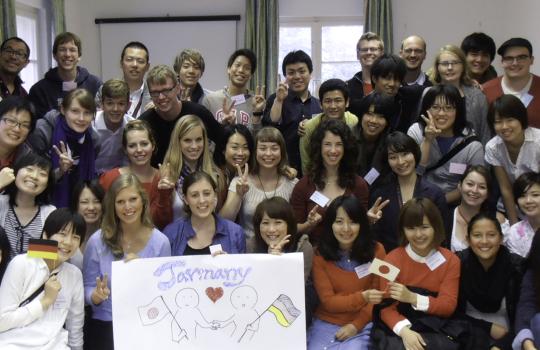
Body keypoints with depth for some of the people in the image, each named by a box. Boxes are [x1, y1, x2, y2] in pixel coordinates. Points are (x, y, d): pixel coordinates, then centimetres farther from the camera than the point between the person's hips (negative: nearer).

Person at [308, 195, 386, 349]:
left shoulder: (376, 250, -5)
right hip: (326, 324, 1)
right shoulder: (320, 255, -5)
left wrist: (356, 325, -9)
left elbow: (378, 294, 1)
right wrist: (362, 297, -24)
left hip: (362, 325, -1)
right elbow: (328, 301, -9)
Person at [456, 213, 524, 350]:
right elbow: (453, 312, -2)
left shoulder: (517, 266, -9)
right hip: (470, 329, -1)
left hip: (505, 334, 1)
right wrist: (489, 327, -10)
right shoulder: (458, 263, -9)